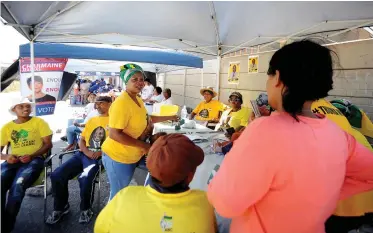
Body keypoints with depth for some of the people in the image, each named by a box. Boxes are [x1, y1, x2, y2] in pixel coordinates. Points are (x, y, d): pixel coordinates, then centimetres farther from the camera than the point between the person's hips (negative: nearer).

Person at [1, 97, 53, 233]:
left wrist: (32, 156, -16)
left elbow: (48, 144, 0)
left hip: (34, 159, -3)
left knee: (18, 185, -32)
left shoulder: (39, 122, 5)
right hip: (13, 161, 3)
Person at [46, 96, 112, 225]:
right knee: (56, 175, -11)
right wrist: (87, 152, -2)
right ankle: (61, 207, 12)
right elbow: (81, 140, 19)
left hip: (100, 157, -6)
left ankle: (86, 209, -3)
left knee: (85, 179, -33)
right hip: (83, 154, 7)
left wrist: (101, 152, -19)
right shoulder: (91, 120, 24)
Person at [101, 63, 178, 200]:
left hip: (133, 155, 8)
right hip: (118, 157, -8)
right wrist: (142, 145, -25)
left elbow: (144, 118, 21)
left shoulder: (137, 99, 6)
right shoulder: (122, 102, -26)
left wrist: (168, 118, 25)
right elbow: (114, 134, -29)